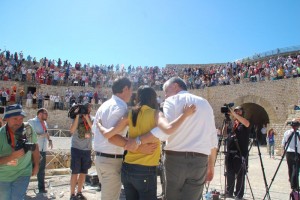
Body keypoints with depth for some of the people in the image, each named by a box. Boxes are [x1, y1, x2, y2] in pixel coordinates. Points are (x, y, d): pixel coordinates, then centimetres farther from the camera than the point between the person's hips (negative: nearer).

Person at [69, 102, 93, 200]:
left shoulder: (92, 119, 5)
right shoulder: (77, 119, -2)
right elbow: (72, 130, -17)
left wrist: (87, 117, -18)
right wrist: (77, 116, -19)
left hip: (87, 150, 3)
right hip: (76, 149, -3)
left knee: (83, 173, 10)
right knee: (75, 172, 1)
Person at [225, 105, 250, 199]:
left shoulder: (244, 125, -1)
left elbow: (247, 123, -27)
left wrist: (234, 114, -29)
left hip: (240, 154, -6)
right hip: (230, 153, 6)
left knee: (240, 176, 1)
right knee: (230, 174, 13)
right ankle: (229, 192, 24)